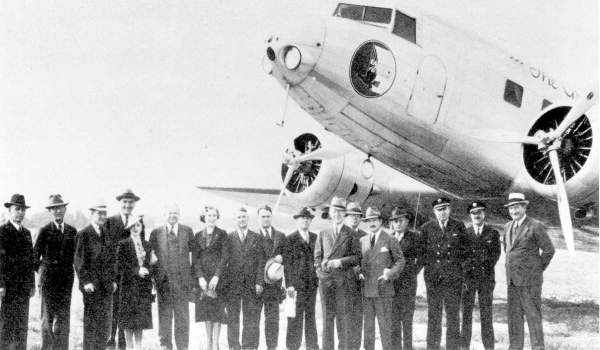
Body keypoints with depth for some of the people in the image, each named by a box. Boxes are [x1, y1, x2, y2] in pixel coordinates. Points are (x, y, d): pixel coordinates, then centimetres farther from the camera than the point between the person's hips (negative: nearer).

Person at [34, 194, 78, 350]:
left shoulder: (72, 231, 9)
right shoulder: (44, 231, -2)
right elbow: (35, 255, 3)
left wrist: (68, 269, 10)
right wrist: (42, 269, 3)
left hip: (67, 277, 3)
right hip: (48, 277, -3)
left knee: (64, 315, 2)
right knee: (48, 314, -1)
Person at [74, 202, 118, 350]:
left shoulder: (107, 234, 14)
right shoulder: (83, 234, -5)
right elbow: (78, 260, -8)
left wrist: (113, 280, 10)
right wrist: (85, 281, -13)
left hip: (107, 285, 6)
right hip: (91, 285, -6)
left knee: (105, 325, 6)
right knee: (91, 323, -1)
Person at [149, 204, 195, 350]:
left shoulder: (187, 231, 7)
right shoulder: (156, 233, 6)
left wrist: (193, 279, 2)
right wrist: (154, 277, 0)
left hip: (182, 280, 0)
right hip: (163, 281, 0)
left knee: (182, 315, 4)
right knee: (164, 315, 5)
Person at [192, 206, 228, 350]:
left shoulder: (222, 234, 2)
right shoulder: (198, 236, 10)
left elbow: (224, 257, -4)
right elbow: (195, 257, 5)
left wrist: (216, 276, -14)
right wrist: (200, 277, -7)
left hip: (217, 275, -3)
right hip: (202, 276, 3)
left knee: (217, 310, -5)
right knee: (206, 310, 4)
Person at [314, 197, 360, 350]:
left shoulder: (350, 234, 6)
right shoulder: (323, 234, 15)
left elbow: (357, 256, 3)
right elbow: (317, 256, 15)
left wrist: (341, 261, -10)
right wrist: (321, 267, -2)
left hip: (342, 279, -2)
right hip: (325, 278, 2)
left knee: (341, 315, -2)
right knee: (327, 316, 1)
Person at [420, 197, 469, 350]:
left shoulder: (459, 226, 7)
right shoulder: (426, 228, 6)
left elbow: (465, 249, 10)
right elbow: (422, 251, 10)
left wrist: (457, 264, 3)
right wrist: (431, 265, 2)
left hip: (454, 277, 0)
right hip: (433, 277, 0)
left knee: (453, 313, 1)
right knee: (433, 314, 2)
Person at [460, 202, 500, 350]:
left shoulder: (493, 233, 8)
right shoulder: (464, 233, 10)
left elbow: (495, 255, 5)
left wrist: (486, 267, -5)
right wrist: (467, 271, -3)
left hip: (486, 278, -1)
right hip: (467, 277, 1)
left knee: (486, 315, -1)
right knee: (466, 314, 0)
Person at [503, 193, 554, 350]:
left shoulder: (535, 226, -10)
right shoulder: (508, 227, 12)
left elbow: (549, 250, -8)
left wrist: (538, 269, -3)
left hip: (529, 279, -7)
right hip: (512, 278, 7)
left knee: (533, 315, -3)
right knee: (514, 315, 9)